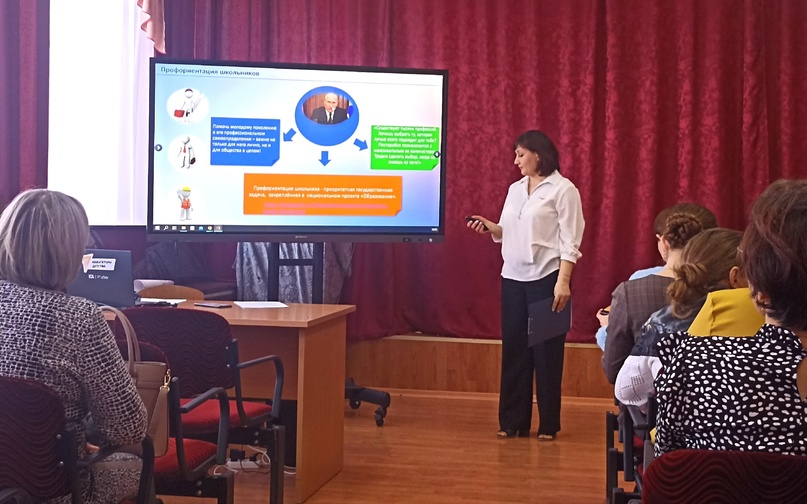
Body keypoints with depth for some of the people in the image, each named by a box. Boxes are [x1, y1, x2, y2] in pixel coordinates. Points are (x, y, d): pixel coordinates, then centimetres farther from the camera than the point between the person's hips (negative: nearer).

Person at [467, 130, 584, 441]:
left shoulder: (563, 190, -6)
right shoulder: (515, 189, 14)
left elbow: (570, 242, -11)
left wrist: (563, 282, -18)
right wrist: (490, 228, -3)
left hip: (546, 278, -6)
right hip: (513, 278, 6)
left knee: (546, 352, 0)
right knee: (513, 349, 7)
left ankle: (548, 424, 10)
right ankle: (513, 421, 14)